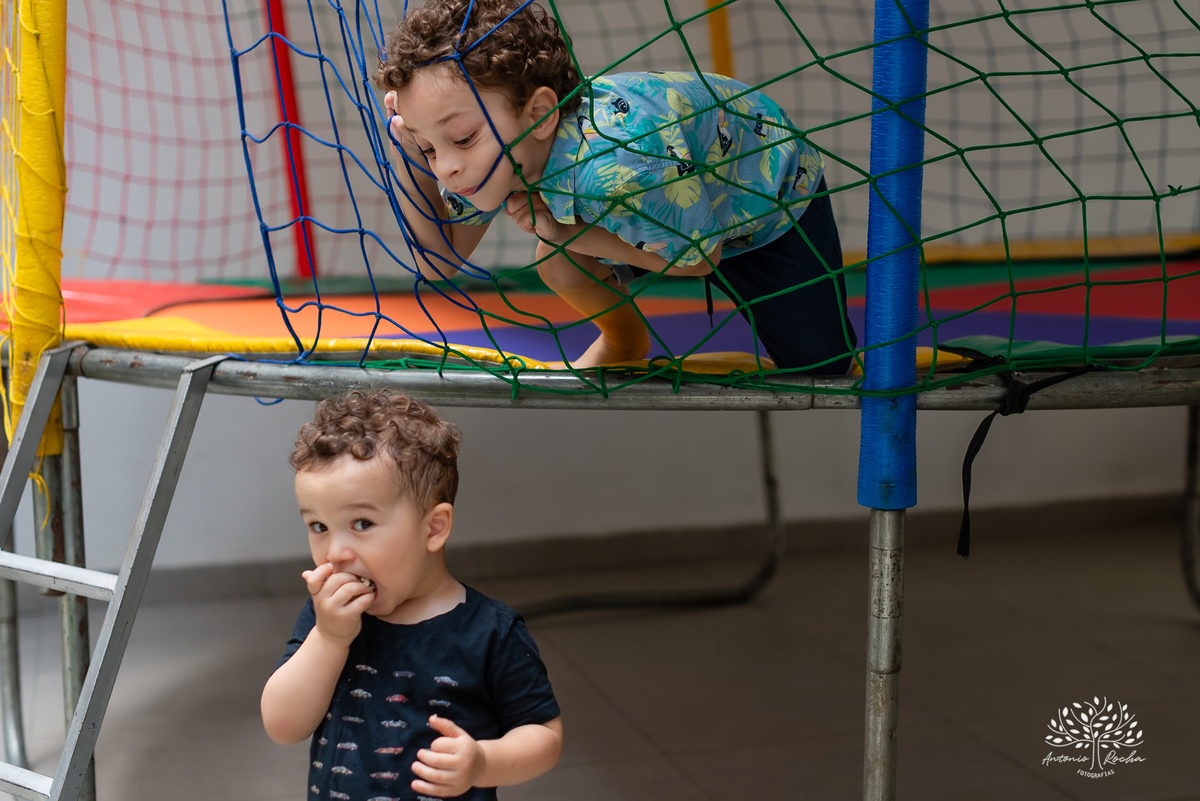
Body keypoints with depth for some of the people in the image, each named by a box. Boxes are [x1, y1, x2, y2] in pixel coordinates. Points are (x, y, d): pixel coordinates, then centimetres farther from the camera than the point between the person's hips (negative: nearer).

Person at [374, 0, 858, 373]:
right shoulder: (497, 149, -25)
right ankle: (625, 344, 16)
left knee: (820, 369, -5)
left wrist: (565, 233, -33)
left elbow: (699, 259, -28)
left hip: (775, 197, -5)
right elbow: (438, 262, -13)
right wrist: (410, 162, -29)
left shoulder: (618, 169, -48)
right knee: (556, 264, -14)